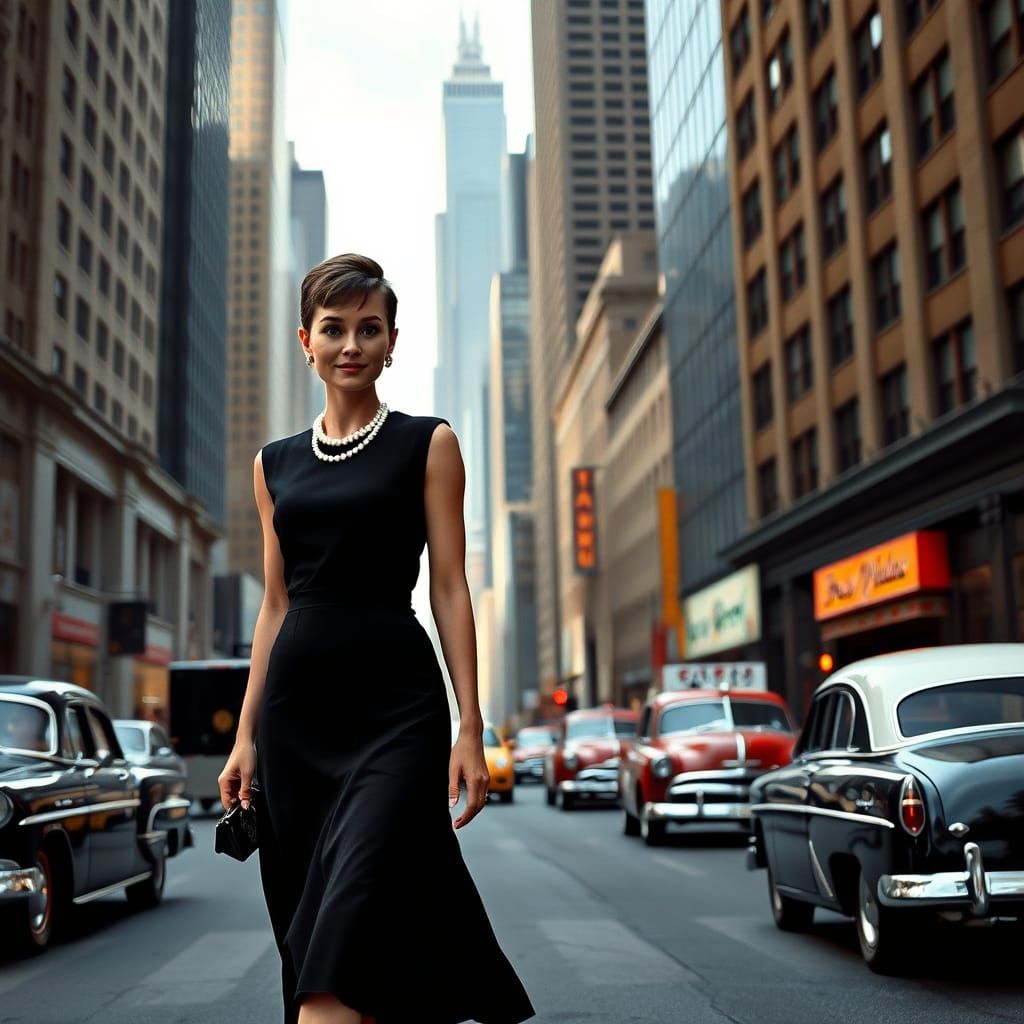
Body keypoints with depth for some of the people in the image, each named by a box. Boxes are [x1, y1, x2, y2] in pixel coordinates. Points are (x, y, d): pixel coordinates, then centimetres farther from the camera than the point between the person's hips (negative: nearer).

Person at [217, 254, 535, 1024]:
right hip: (296, 707, 5)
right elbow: (277, 604, 14)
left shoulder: (428, 443, 2)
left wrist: (470, 729, -9)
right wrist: (247, 735, 10)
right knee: (308, 924, 9)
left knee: (346, 924, -14)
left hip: (395, 700, -4)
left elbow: (450, 589, -2)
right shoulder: (276, 463, 13)